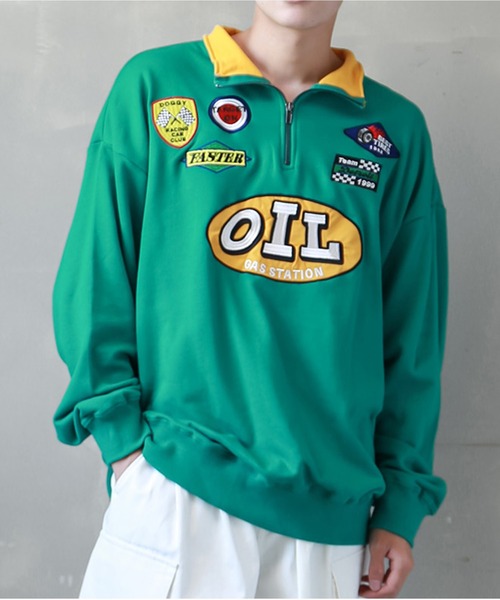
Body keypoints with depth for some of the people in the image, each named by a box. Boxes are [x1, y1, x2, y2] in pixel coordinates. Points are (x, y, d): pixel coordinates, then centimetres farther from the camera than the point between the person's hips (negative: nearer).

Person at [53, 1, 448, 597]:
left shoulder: (397, 128, 6)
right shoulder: (155, 85, 1)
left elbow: (413, 331, 6)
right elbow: (95, 281, 0)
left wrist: (401, 505, 4)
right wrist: (124, 434, -9)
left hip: (334, 501, 3)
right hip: (176, 482, -2)